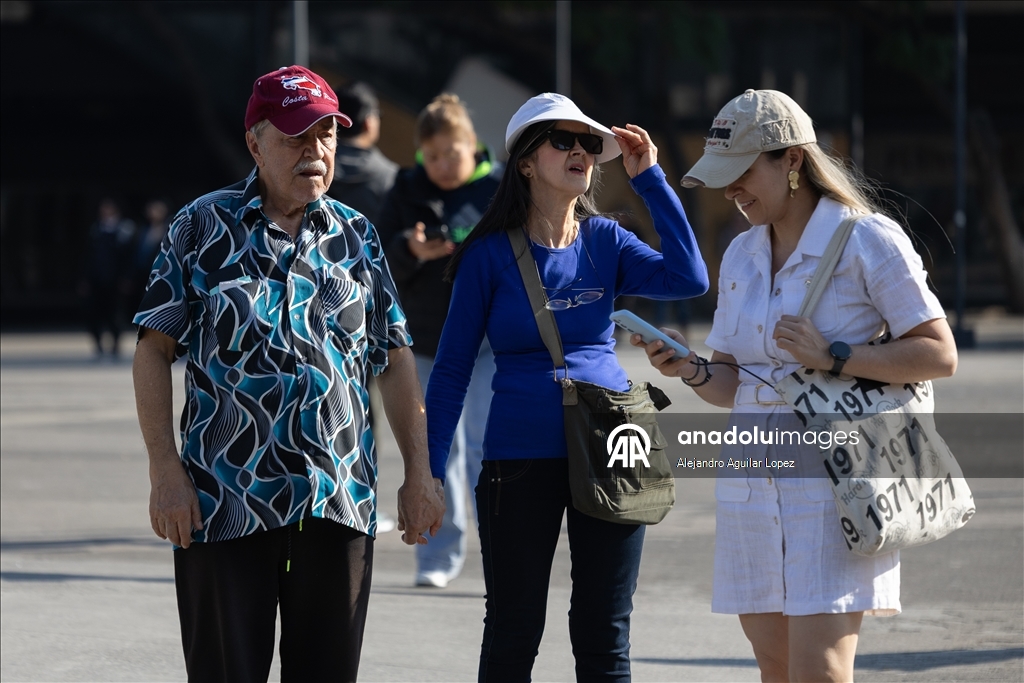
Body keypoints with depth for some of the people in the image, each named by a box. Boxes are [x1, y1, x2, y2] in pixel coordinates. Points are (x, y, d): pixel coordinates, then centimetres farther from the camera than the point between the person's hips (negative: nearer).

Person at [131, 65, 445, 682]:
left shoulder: (357, 236, 11)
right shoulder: (203, 227, 2)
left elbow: (395, 360, 13)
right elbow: (155, 351, 0)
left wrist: (420, 473, 7)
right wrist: (165, 474, -9)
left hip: (341, 500, 3)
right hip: (224, 502, -3)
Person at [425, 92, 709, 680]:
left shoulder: (607, 242, 5)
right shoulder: (490, 254, -2)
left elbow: (689, 279, -12)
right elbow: (453, 370, 0)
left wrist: (650, 179, -9)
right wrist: (428, 475, -6)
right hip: (521, 460, -2)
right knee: (514, 633, 7)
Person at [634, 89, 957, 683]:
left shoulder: (867, 240, -6)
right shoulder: (742, 255, 14)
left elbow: (940, 355, -9)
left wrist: (833, 357, -16)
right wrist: (692, 370, -5)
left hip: (833, 482, -6)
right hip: (753, 480, 7)